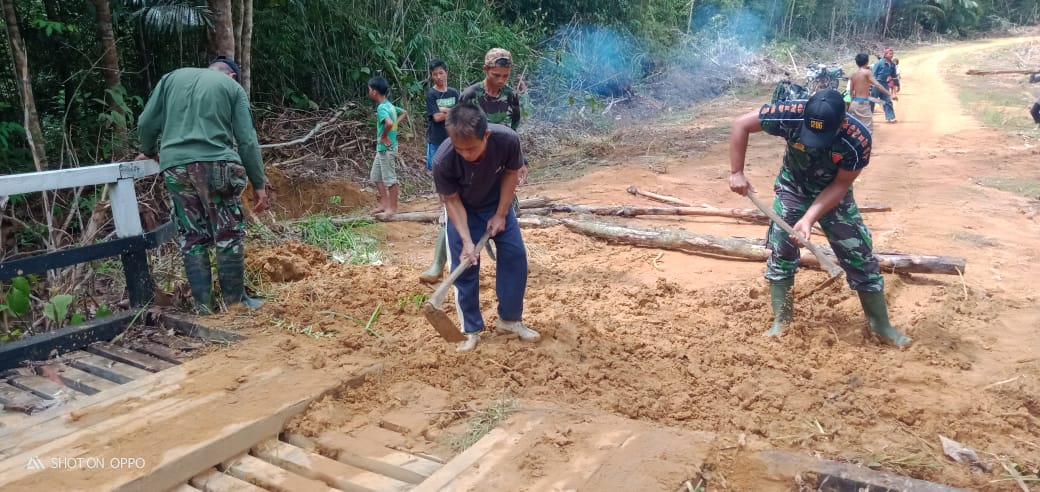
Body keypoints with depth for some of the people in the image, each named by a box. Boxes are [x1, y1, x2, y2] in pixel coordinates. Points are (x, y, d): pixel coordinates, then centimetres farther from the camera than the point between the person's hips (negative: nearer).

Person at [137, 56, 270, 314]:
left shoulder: (172, 77, 21)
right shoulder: (233, 86, 12)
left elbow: (146, 123, 15)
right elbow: (247, 141, 3)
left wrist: (149, 152, 33)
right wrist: (259, 184, 5)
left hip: (175, 166, 3)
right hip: (215, 164, -3)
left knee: (192, 238, 9)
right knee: (228, 235, 5)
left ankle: (203, 306, 9)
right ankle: (235, 301, 9)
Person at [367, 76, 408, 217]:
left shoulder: (381, 107, -20)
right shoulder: (389, 105, 8)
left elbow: (389, 123, -38)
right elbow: (404, 113, 22)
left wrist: (383, 137, -22)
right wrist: (396, 124, 11)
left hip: (386, 148, -10)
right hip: (382, 148, 10)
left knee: (390, 178, 0)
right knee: (376, 177, 17)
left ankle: (393, 208, 9)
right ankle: (384, 204, 23)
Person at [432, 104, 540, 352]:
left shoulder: (508, 139, -34)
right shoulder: (443, 161, -37)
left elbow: (511, 172, -14)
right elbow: (451, 200, -22)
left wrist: (501, 214, -15)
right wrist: (466, 241, -29)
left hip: (497, 204, 2)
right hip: (463, 210, -2)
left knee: (515, 255, 0)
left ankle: (510, 318, 17)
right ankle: (471, 329, 11)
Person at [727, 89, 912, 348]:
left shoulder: (858, 140, -33)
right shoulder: (790, 115, -34)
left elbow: (840, 185, -20)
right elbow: (741, 125, -22)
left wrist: (809, 218, -30)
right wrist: (736, 173, -23)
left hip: (834, 193, 0)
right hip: (793, 188, 0)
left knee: (860, 255, 1)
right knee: (781, 250, -5)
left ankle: (882, 325, 17)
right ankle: (781, 321, 11)